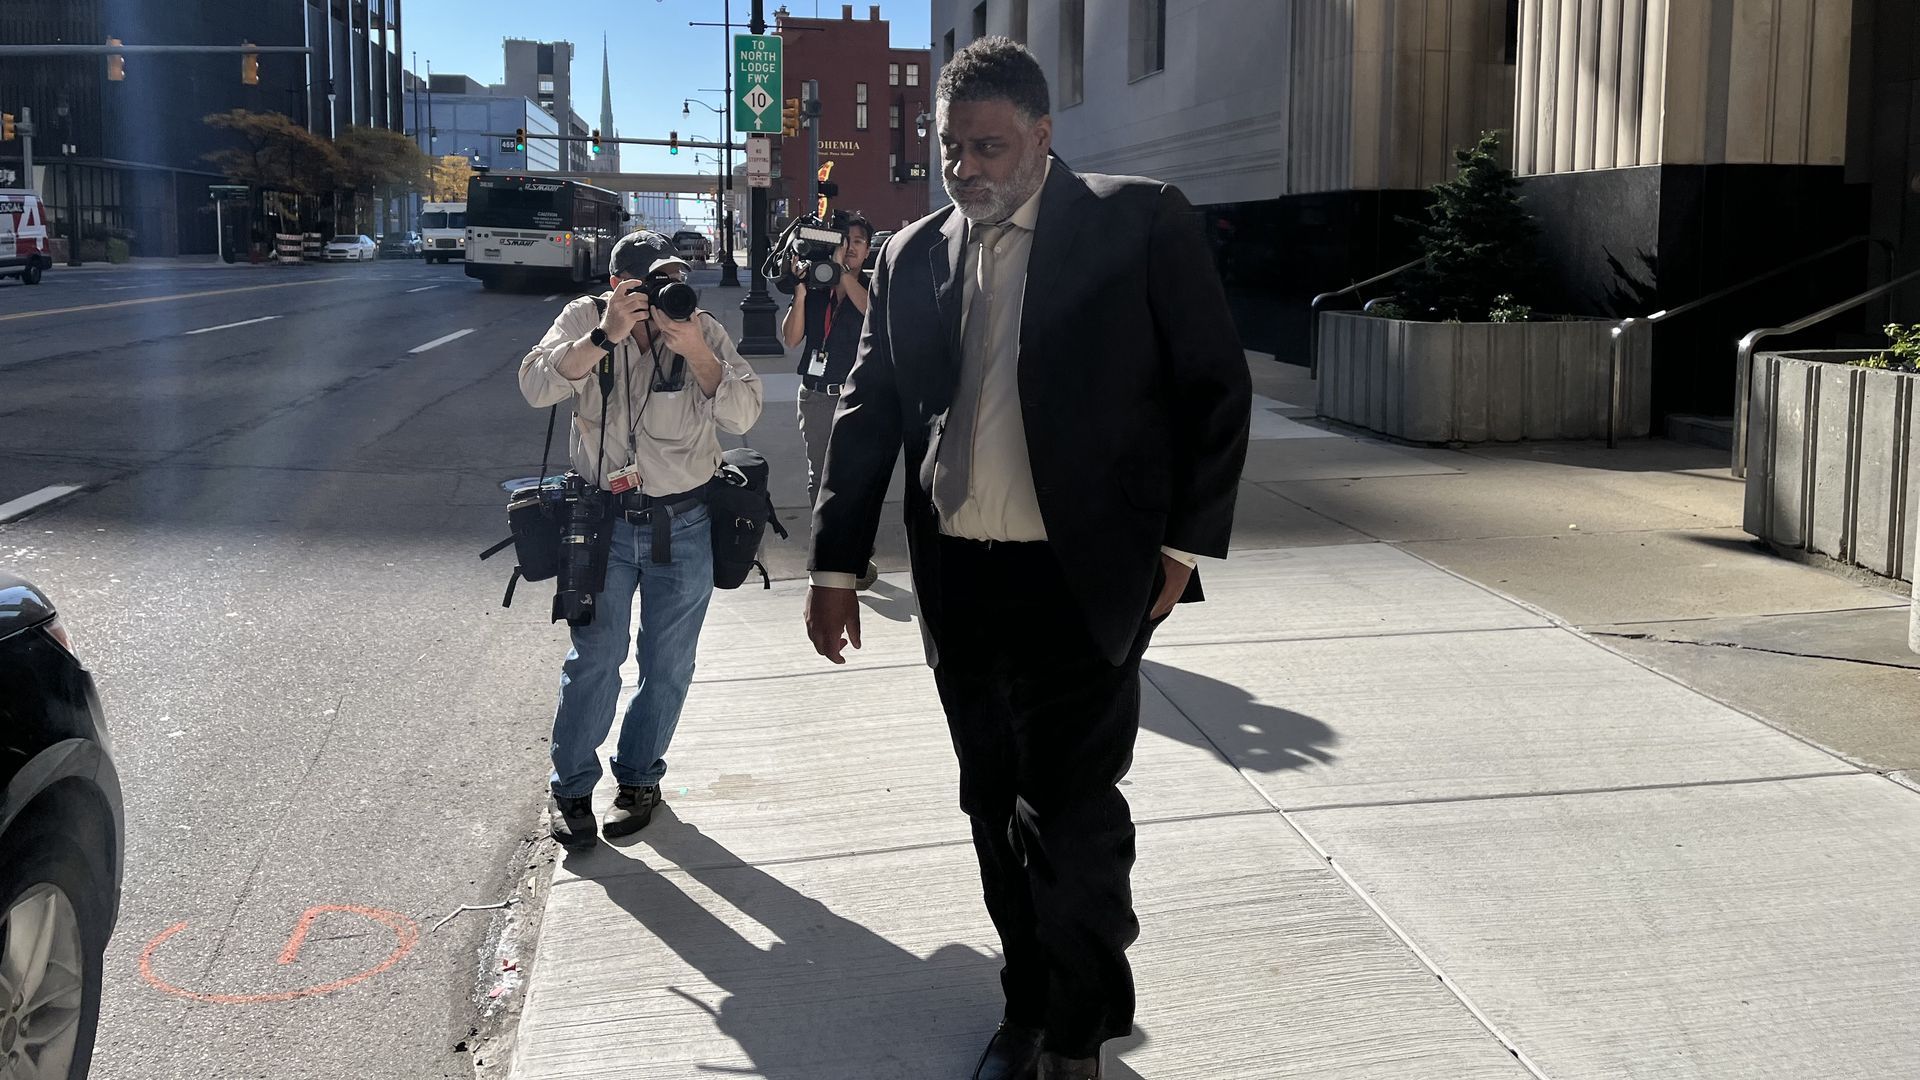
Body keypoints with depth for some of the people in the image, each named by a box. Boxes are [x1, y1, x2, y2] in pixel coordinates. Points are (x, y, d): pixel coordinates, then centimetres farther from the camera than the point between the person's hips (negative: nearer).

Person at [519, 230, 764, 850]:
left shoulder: (704, 331, -3)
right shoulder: (585, 319, -3)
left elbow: (743, 415, -13)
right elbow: (536, 387, -17)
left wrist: (694, 351, -25)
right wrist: (605, 335, -26)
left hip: (684, 524, 1)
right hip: (602, 519, -1)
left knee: (668, 665, 10)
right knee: (595, 657, 0)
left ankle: (639, 777, 29)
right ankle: (570, 787, 17)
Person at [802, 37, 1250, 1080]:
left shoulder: (1140, 223, -4)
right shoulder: (910, 258, 9)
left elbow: (1215, 388, -3)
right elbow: (867, 414, 12)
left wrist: (1182, 545, -6)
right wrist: (834, 566, 9)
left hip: (1085, 578, -4)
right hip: (957, 582, 5)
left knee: (1073, 809, 0)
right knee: (998, 806, 13)